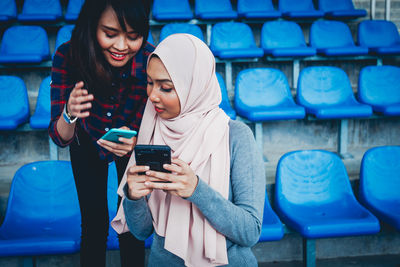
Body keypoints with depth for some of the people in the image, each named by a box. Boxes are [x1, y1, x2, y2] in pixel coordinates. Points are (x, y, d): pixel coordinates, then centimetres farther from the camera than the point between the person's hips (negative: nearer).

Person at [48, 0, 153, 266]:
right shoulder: (68, 57, -31)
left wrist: (135, 143, -45)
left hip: (133, 152, 0)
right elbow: (60, 138, -25)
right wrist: (69, 114, -47)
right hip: (87, 146, 1)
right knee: (94, 224, 12)